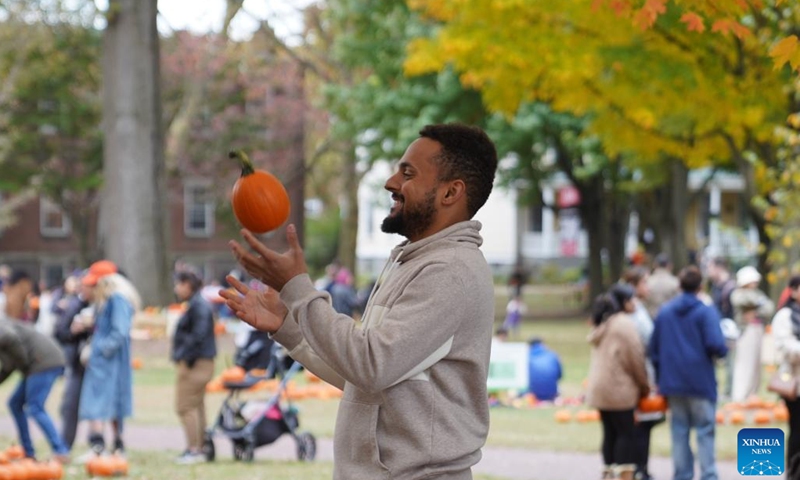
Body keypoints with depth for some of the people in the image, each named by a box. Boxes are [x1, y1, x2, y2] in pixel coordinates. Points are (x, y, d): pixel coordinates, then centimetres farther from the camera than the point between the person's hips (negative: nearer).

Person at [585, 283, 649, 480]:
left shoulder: (602, 324, 16)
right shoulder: (624, 324, -13)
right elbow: (634, 358, -12)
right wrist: (644, 385, 1)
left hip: (599, 388, 9)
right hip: (619, 389, -9)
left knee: (610, 433, 12)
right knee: (626, 433, -5)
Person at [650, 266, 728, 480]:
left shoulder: (664, 311, 7)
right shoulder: (706, 312, -9)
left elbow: (654, 349, 10)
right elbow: (716, 345, -20)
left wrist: (660, 378, 17)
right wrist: (722, 350, 3)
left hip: (673, 382, 4)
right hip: (701, 382, -4)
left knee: (679, 431, 10)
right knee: (705, 431, 1)